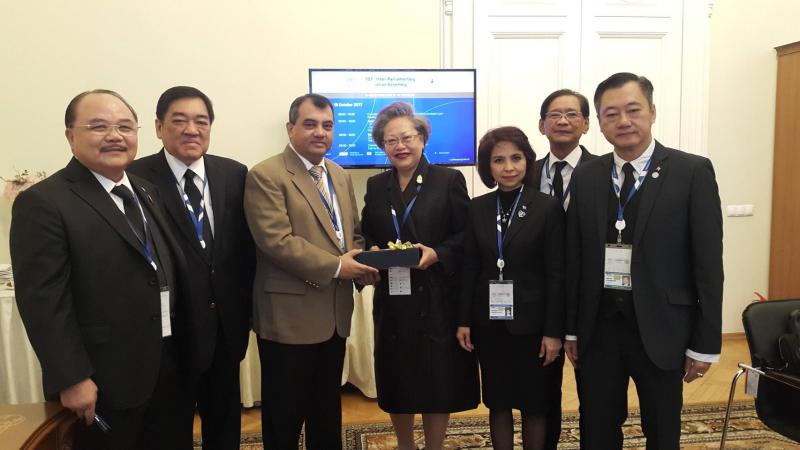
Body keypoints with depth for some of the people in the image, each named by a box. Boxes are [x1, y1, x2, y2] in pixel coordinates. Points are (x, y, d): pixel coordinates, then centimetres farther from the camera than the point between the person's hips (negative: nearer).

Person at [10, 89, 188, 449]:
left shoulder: (146, 191, 10)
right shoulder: (43, 202, -13)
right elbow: (42, 302, -17)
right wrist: (72, 379, -19)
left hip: (167, 368, 7)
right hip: (104, 382, -7)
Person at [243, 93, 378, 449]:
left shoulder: (340, 176, 12)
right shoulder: (265, 176, -11)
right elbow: (276, 241, -21)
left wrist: (361, 263, -4)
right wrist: (335, 266, -20)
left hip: (335, 314, 7)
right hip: (289, 317, -7)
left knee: (328, 410, 22)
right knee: (285, 414, 9)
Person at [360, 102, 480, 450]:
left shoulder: (450, 180, -1)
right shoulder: (376, 186, 11)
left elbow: (466, 235, -4)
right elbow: (367, 235, 12)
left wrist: (437, 254, -19)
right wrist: (373, 251, -9)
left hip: (437, 297, -3)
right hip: (392, 298, 4)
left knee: (437, 379, 5)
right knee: (396, 379, 12)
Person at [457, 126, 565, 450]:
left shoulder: (549, 208, -6)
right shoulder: (477, 208, 3)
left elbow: (556, 274, -8)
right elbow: (469, 268, 4)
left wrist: (553, 331, -10)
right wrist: (463, 320, 2)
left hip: (531, 323, -2)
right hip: (489, 323, 3)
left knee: (535, 404, 12)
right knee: (498, 403, 14)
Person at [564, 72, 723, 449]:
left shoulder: (693, 172, -6)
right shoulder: (585, 176, 3)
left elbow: (708, 262, -6)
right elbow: (574, 258, 4)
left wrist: (706, 342, -6)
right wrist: (570, 328, 5)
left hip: (660, 327, -2)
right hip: (598, 324, 3)